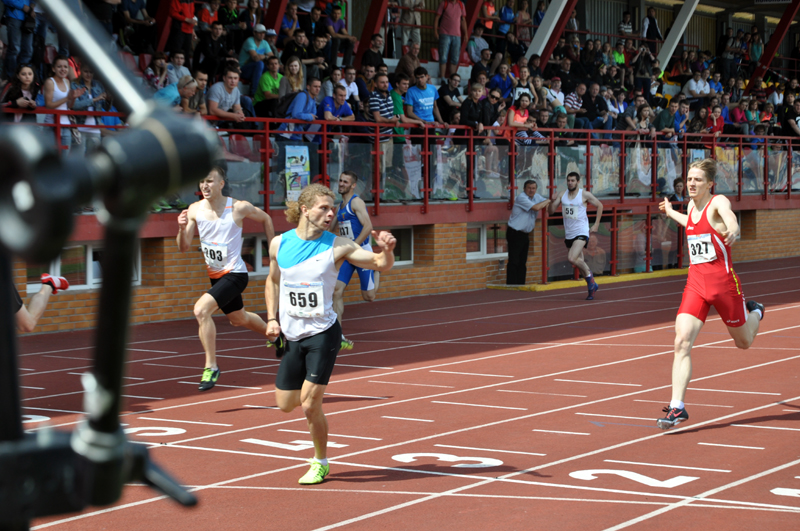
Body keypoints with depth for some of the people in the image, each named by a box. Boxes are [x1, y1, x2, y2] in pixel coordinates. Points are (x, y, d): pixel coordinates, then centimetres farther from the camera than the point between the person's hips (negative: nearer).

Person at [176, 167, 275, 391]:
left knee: (201, 309, -25)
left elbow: (265, 219, 5)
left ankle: (211, 367, -15)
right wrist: (182, 229, -24)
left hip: (235, 274, -6)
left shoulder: (239, 208, -15)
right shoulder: (194, 210, -5)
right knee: (239, 318, 26)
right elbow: (184, 248, -5)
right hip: (215, 274, 7)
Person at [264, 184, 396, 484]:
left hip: (323, 334, -4)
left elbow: (381, 265, -10)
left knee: (309, 405, -9)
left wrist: (387, 250, -32)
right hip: (291, 335, 4)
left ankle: (320, 463, 13)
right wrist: (272, 319, 7)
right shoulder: (279, 244, 0)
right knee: (285, 404, 8)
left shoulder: (337, 246, -9)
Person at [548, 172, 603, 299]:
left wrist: (596, 224, 2)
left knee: (572, 258, -24)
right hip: (569, 234, 6)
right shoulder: (562, 195, 4)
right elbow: (551, 211, 2)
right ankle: (592, 285, 28)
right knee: (579, 262, 13)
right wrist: (553, 200, -17)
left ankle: (588, 274, 0)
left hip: (581, 232, -6)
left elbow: (599, 205, 7)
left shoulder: (585, 195, -6)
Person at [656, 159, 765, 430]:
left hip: (723, 282, -5)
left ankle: (754, 312, 50)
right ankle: (677, 407, -14)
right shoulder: (692, 206, 8)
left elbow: (728, 215, -38)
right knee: (682, 342, -14)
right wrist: (671, 213, 47)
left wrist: (732, 231, -61)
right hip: (696, 283, 5)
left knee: (744, 342, 15)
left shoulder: (718, 202, -11)